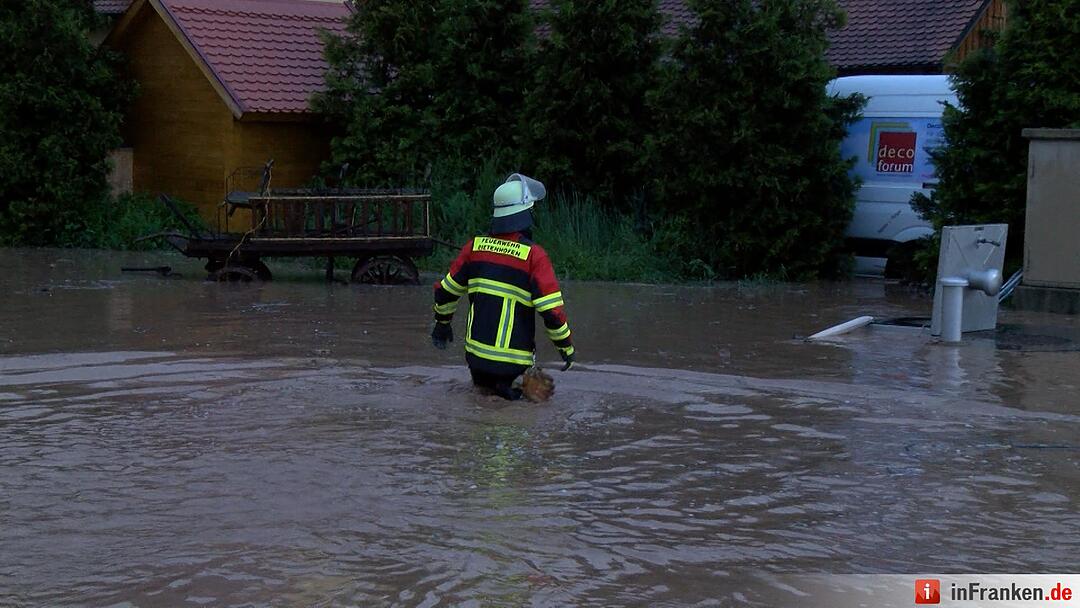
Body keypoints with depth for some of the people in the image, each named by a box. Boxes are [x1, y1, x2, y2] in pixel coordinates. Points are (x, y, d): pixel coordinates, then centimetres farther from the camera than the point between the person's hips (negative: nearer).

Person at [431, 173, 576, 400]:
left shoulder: (475, 246, 1)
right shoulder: (534, 255, -13)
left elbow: (446, 291, 11)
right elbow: (552, 310, -14)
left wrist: (442, 322, 29)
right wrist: (566, 347, 0)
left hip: (475, 354, 4)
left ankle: (482, 378, 5)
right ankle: (502, 383, -5)